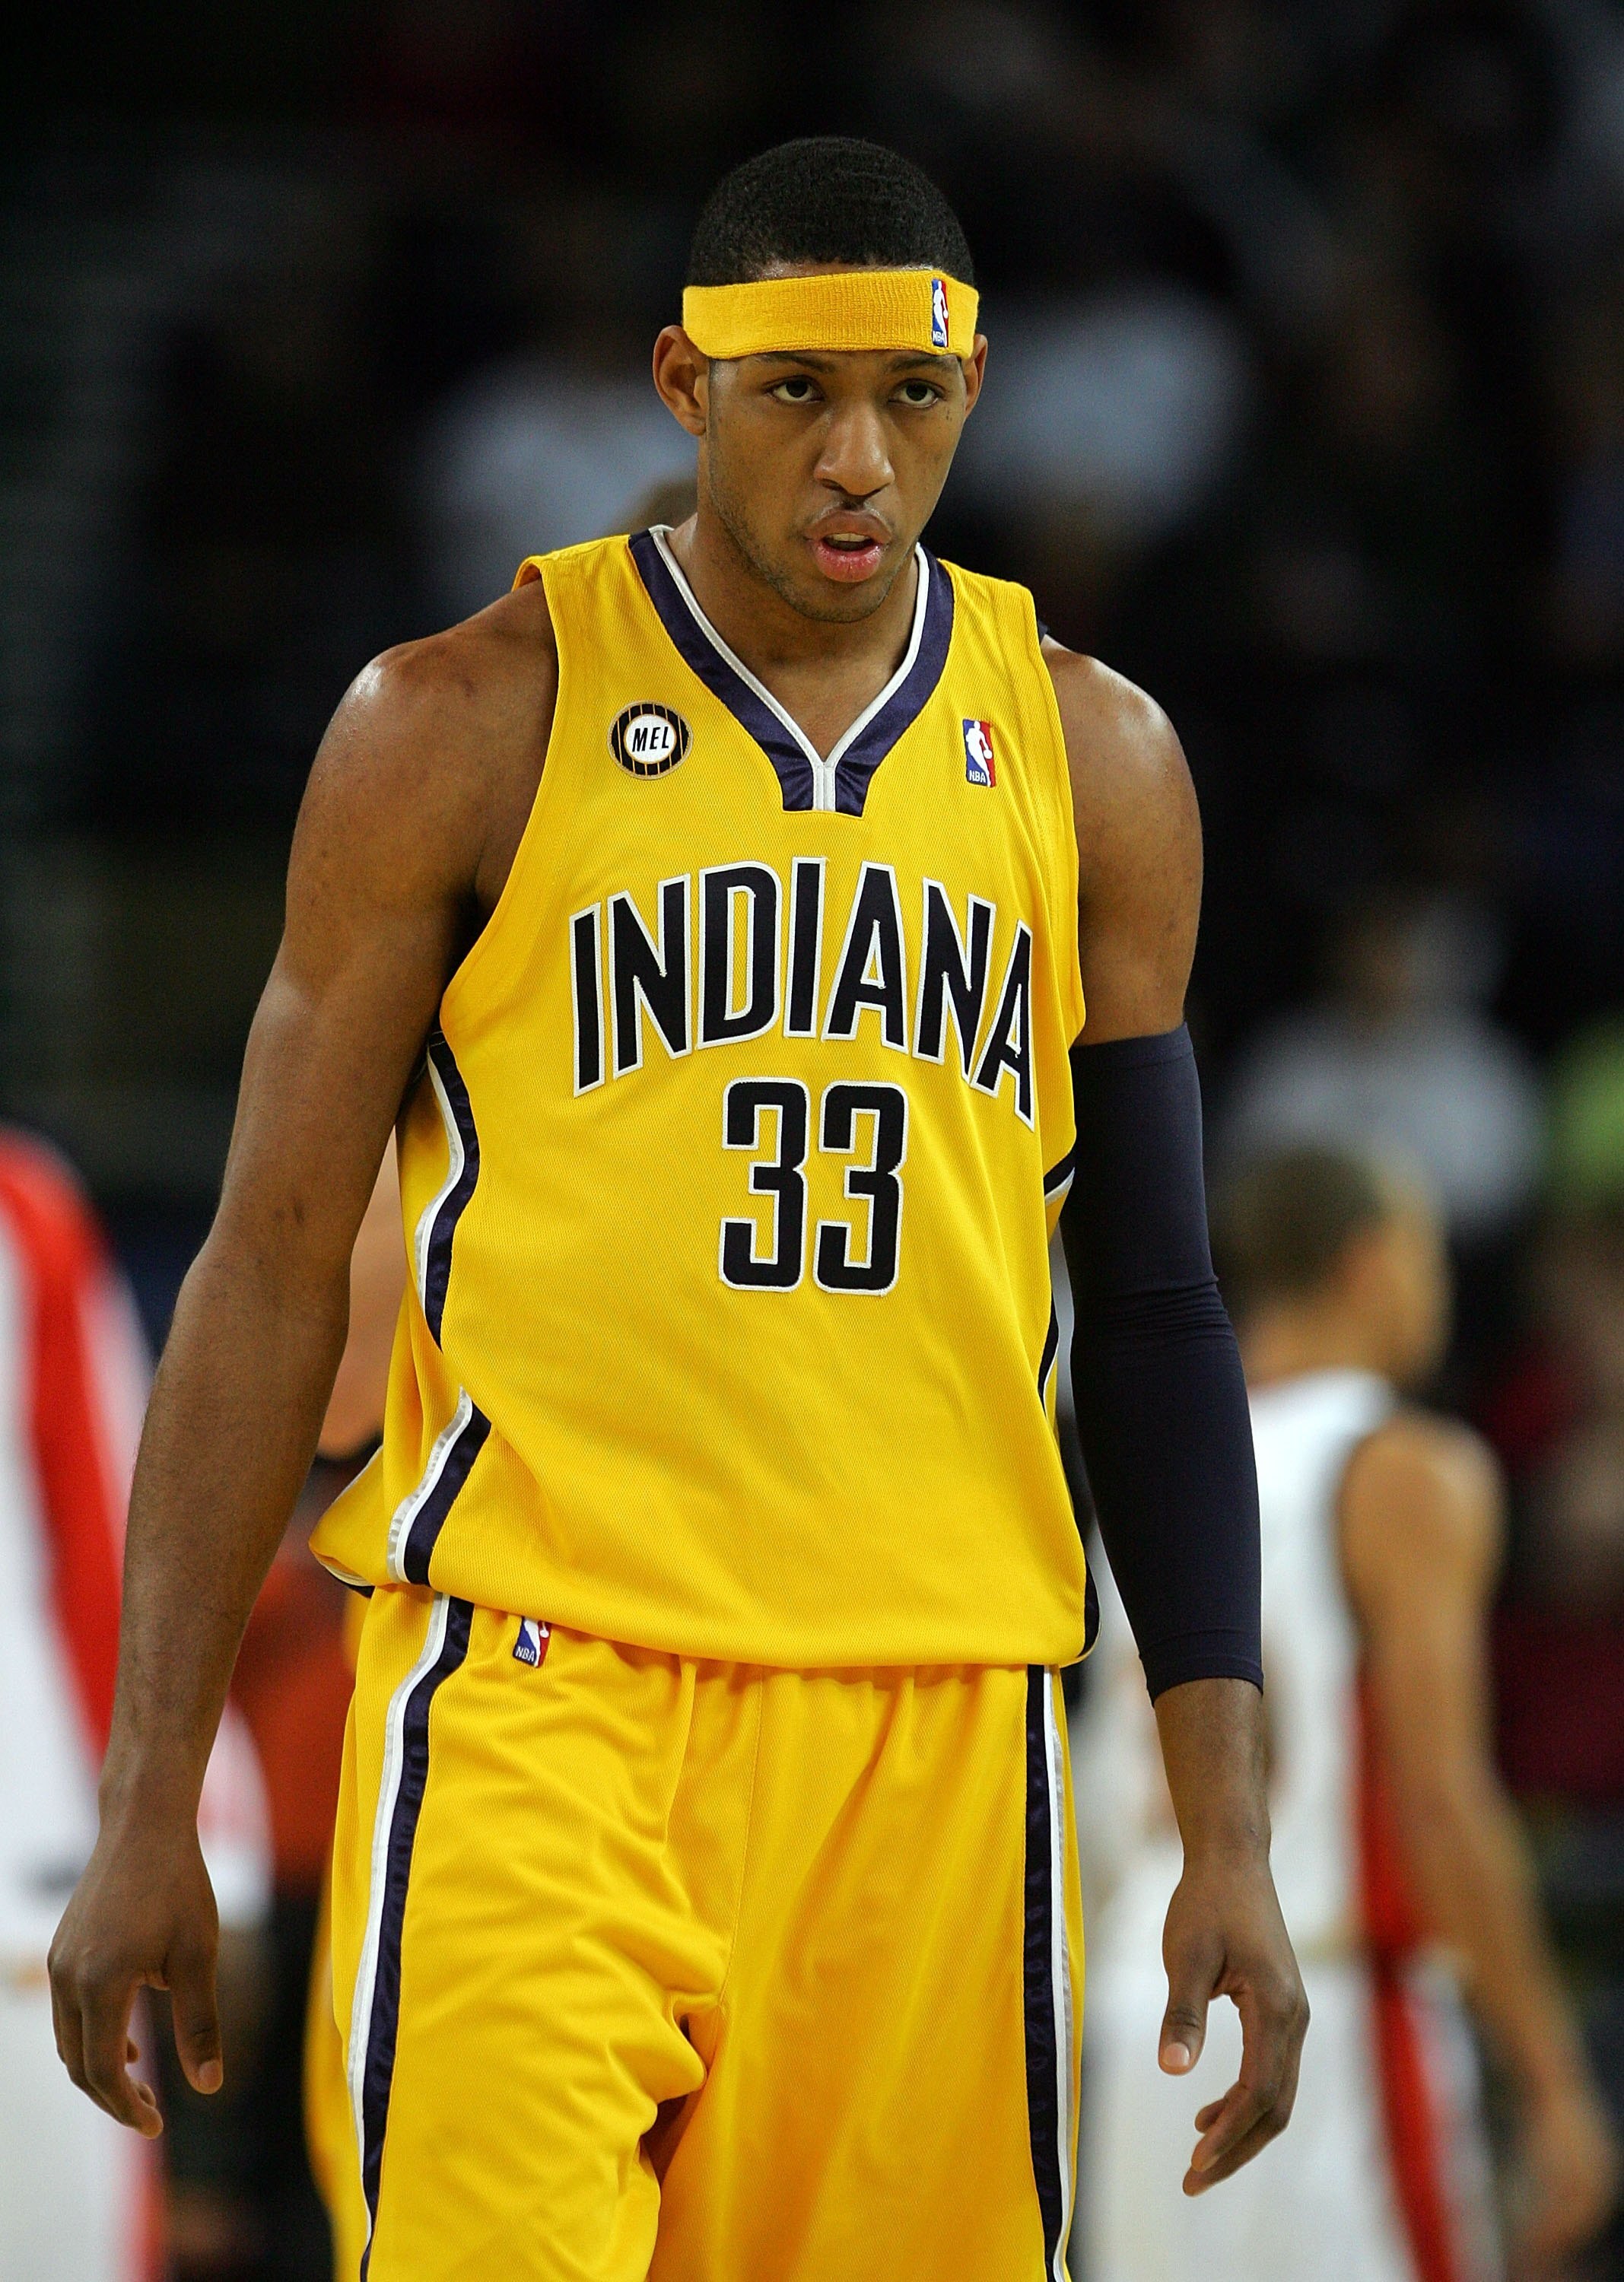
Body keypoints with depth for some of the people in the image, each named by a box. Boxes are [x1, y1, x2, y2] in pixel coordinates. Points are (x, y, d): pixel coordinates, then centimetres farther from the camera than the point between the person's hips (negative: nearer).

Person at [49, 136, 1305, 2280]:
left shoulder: (1090, 757, 11)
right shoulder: (469, 723, 2)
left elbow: (1151, 1308, 14)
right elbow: (276, 1261, 4)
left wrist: (1229, 1831, 7)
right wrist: (152, 1800, -1)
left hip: (939, 1720, 3)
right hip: (543, 1680, -3)